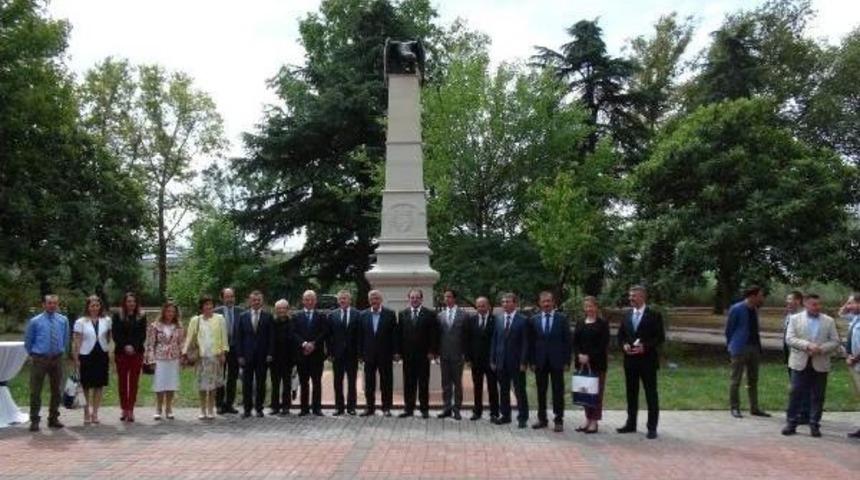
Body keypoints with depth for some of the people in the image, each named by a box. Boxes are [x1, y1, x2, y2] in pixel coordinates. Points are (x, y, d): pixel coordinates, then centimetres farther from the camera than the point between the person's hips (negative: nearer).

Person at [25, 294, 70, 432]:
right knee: (36, 391, -2)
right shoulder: (35, 321, -6)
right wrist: (33, 355, 11)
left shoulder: (63, 320, 3)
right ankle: (34, 420, 8)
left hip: (57, 359, 3)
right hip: (39, 359, -3)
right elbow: (28, 341, 6)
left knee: (56, 391, 10)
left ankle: (53, 419, 23)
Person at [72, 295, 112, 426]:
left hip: (102, 356, 2)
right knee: (87, 386, 4)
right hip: (86, 356, -2)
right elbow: (76, 342, -3)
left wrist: (109, 349, 10)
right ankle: (86, 413, 16)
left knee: (99, 386, 6)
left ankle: (95, 413, 17)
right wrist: (76, 359, -7)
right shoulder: (80, 322, -3)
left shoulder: (106, 321, 4)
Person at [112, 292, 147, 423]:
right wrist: (125, 346, -14)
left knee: (134, 382, 1)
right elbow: (115, 334, -2)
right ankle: (124, 409, 11)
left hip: (137, 353, 0)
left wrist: (133, 347, -13)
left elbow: (142, 335, 1)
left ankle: (131, 410, 5)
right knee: (122, 382, 4)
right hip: (121, 353, 0)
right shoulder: (117, 316, 5)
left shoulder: (141, 317, 7)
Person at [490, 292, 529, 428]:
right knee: (503, 390, 11)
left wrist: (523, 362, -12)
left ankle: (522, 418, 8)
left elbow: (525, 343, -7)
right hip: (501, 361, 4)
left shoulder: (522, 320, -5)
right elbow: (494, 340, 10)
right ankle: (505, 415, 21)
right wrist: (492, 360, 5)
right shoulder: (498, 319, 8)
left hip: (516, 362, -4)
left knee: (520, 391, 2)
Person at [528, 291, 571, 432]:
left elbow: (567, 341, 0)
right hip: (540, 361, 2)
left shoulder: (562, 318, 0)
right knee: (541, 391, 8)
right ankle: (542, 419, 18)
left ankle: (558, 420, 9)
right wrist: (532, 361, -1)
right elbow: (531, 342, 5)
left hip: (557, 361, -2)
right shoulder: (533, 320, 5)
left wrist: (567, 361, -5)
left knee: (558, 392, 2)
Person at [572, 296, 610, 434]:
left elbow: (603, 345, -8)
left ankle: (594, 421, 5)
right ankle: (588, 419, 16)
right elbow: (575, 342, 8)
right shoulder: (579, 324, 12)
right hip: (582, 362, 4)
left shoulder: (603, 324, -1)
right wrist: (579, 355, -10)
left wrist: (589, 356, -16)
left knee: (596, 391, -2)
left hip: (597, 363, -4)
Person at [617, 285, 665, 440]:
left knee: (651, 395, 1)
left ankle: (652, 428, 6)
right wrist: (624, 345, -6)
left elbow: (660, 338, -8)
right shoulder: (627, 315, 10)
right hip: (630, 360, 5)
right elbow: (620, 335, 14)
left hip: (647, 360, -5)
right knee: (631, 393, 12)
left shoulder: (654, 315, -5)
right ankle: (631, 424, 21)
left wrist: (645, 347, -19)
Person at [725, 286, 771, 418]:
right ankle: (735, 408, 6)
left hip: (754, 348, 7)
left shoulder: (754, 310, 10)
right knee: (736, 380, -1)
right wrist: (732, 346, 1)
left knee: (753, 380, 12)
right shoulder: (736, 309, -11)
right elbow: (729, 329, -4)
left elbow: (755, 329, 17)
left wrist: (758, 345, 9)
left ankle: (754, 408, 19)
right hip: (740, 348, -7)